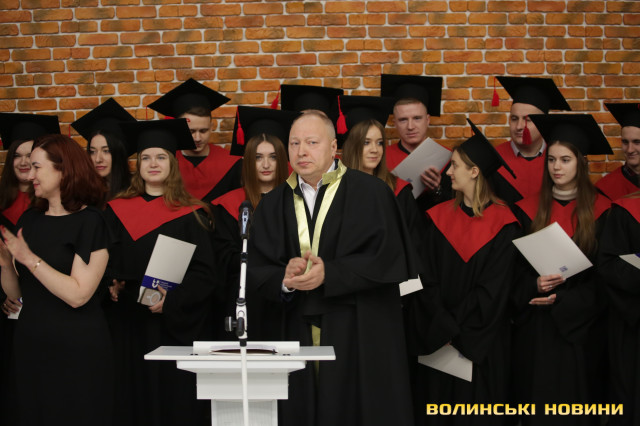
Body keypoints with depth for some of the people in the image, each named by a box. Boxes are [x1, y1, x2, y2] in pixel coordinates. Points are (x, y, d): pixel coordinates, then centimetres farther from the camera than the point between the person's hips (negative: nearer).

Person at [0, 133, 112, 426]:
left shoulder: (90, 222, -11)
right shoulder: (29, 220, 7)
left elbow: (78, 295, -20)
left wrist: (29, 258, -19)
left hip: (76, 350, -6)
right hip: (31, 346, 6)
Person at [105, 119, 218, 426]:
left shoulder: (191, 215, 0)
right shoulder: (117, 211, 9)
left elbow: (204, 273, -5)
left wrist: (172, 298, -18)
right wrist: (111, 286, -8)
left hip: (176, 326, -2)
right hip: (129, 324, 3)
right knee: (134, 398, 7)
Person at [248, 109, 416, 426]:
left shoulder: (370, 193, -2)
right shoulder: (273, 204, 10)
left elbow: (387, 259, -10)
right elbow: (256, 270, 6)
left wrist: (330, 274, -19)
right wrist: (284, 279, -16)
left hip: (359, 337, -3)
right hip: (297, 336, 4)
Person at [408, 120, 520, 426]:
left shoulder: (503, 225, -7)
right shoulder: (440, 217, 2)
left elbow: (494, 291, -11)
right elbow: (428, 280, -2)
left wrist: (457, 330, -14)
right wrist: (446, 329, -13)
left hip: (482, 345, -3)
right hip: (438, 342, 3)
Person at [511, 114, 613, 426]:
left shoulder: (601, 211, -1)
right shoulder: (529, 209, 3)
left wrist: (562, 299, -13)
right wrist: (534, 286, -16)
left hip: (580, 325, -1)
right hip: (535, 325, 1)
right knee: (536, 400, 6)